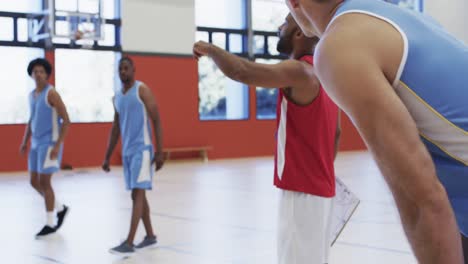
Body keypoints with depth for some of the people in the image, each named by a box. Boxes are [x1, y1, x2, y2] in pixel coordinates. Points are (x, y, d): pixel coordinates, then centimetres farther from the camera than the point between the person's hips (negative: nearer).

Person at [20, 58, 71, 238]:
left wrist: (58, 145, -20)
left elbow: (66, 120, -15)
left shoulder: (51, 93, -12)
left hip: (49, 143, -8)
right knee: (34, 182, 11)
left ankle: (50, 223, 7)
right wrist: (25, 142, 16)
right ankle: (60, 208, 28)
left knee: (44, 182, -5)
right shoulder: (31, 95, 12)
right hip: (36, 144, 8)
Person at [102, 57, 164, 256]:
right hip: (127, 151, 8)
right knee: (138, 194, 11)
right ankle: (150, 236, 22)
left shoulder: (142, 90, -7)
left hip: (142, 149, -8)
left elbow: (156, 121, -10)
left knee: (138, 194, -10)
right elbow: (116, 128, 19)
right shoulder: (117, 97, 14)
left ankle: (129, 243, -11)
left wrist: (160, 152, -15)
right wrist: (107, 157, 17)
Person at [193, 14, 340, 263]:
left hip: (302, 189, -10)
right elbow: (336, 132, 18)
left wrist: (210, 49, -11)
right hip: (318, 186, 10)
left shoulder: (299, 71, -18)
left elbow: (241, 71, -29)